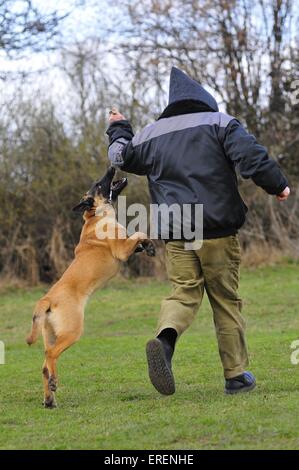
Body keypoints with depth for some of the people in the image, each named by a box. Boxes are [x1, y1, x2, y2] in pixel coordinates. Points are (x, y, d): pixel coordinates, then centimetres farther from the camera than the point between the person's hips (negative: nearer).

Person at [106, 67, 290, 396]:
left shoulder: (150, 134, 12)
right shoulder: (219, 122, 1)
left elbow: (121, 157, 28)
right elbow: (251, 156, -12)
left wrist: (118, 130, 46)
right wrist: (277, 185, -1)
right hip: (218, 232, -2)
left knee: (184, 293, 7)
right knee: (226, 300, 8)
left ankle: (165, 338, -26)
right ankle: (236, 375, 12)